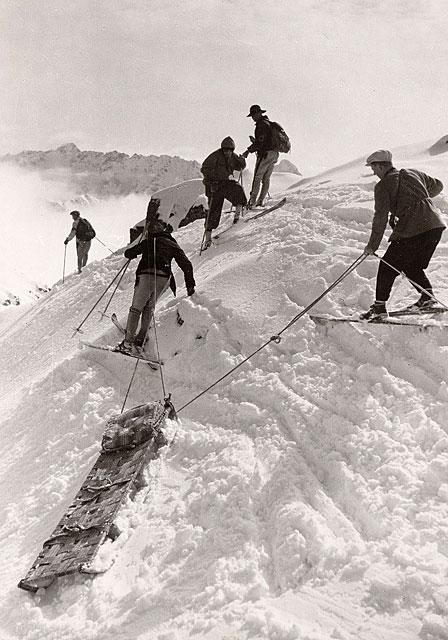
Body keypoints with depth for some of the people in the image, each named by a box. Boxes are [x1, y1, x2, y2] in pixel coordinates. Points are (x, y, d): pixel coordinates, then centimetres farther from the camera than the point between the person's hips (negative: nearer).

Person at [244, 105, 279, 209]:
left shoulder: (261, 124, -11)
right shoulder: (268, 123, 20)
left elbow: (260, 142, -19)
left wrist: (249, 150, -15)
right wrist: (255, 141, 24)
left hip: (265, 154, -10)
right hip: (274, 153, 10)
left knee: (257, 178, -9)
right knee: (266, 178, 11)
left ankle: (252, 202, -12)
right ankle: (261, 201, 13)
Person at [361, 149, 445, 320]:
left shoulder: (383, 185, 2)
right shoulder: (415, 173, 20)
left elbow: (381, 217, -5)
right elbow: (437, 186, 35)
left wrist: (372, 245, -1)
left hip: (411, 230, -7)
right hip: (435, 226, 7)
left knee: (388, 266, 3)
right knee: (413, 266, 23)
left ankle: (380, 306, 3)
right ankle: (427, 295, 13)